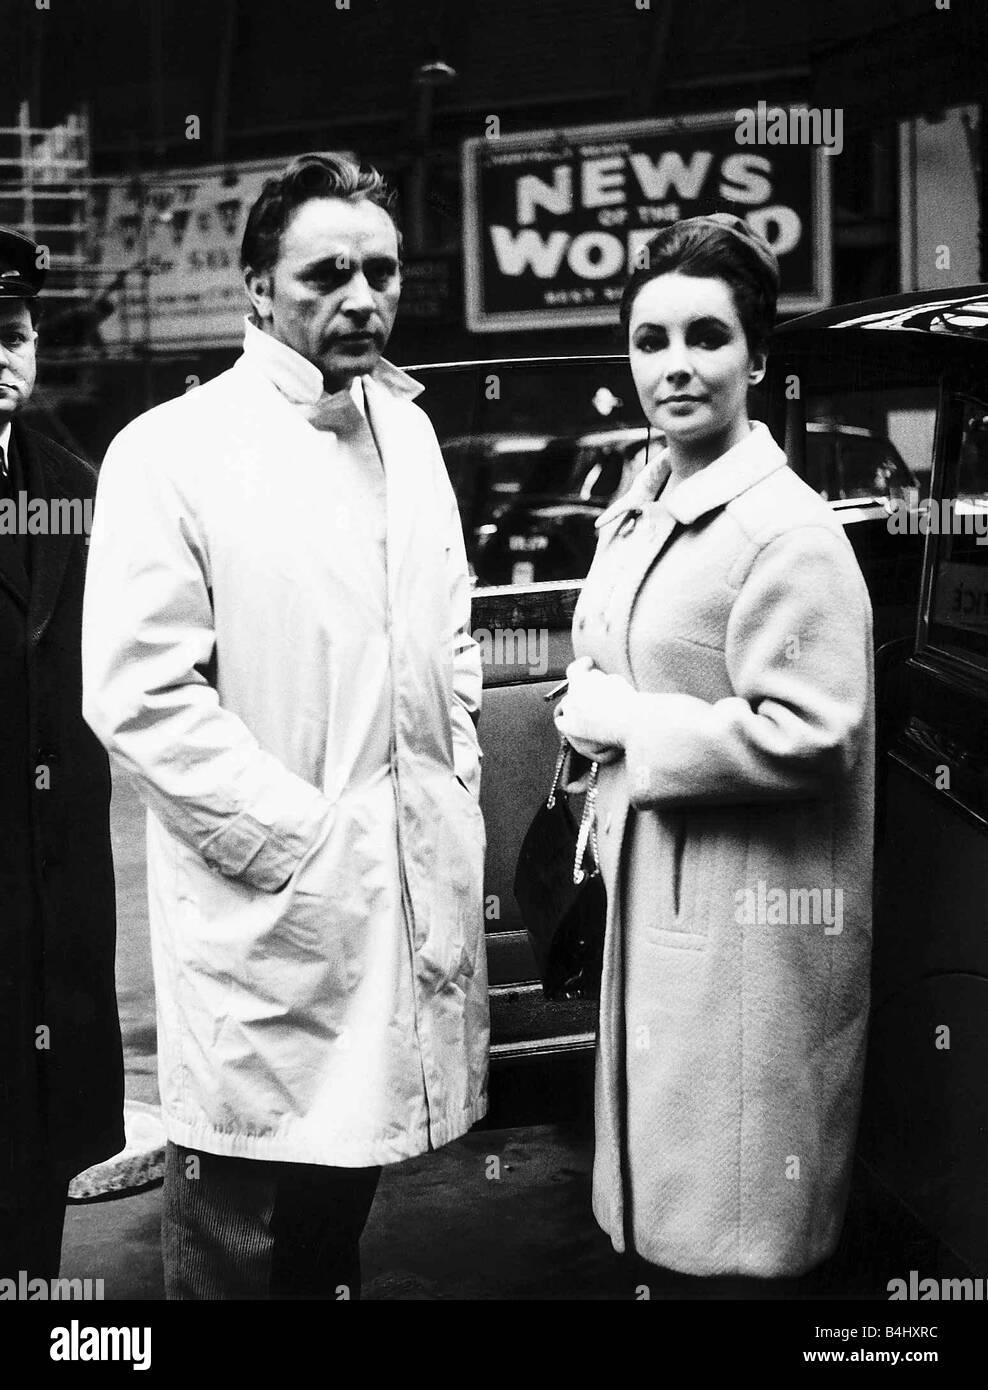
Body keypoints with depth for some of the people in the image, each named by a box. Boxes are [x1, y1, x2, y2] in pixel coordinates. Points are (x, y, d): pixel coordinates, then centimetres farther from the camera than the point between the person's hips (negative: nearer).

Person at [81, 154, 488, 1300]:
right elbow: (140, 696, -18)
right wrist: (301, 842, -18)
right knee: (240, 1255, 9)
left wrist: (456, 794, 8)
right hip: (268, 915, -6)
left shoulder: (407, 429, 10)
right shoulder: (170, 453, -12)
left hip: (417, 893, 6)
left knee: (338, 1223, 22)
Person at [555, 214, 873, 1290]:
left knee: (732, 1243, 5)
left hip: (751, 921, -9)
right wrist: (600, 725, 7)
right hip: (649, 897, 9)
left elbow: (807, 737, -24)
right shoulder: (637, 509, 11)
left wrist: (628, 724, -17)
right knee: (661, 1212, 21)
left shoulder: (790, 533, -18)